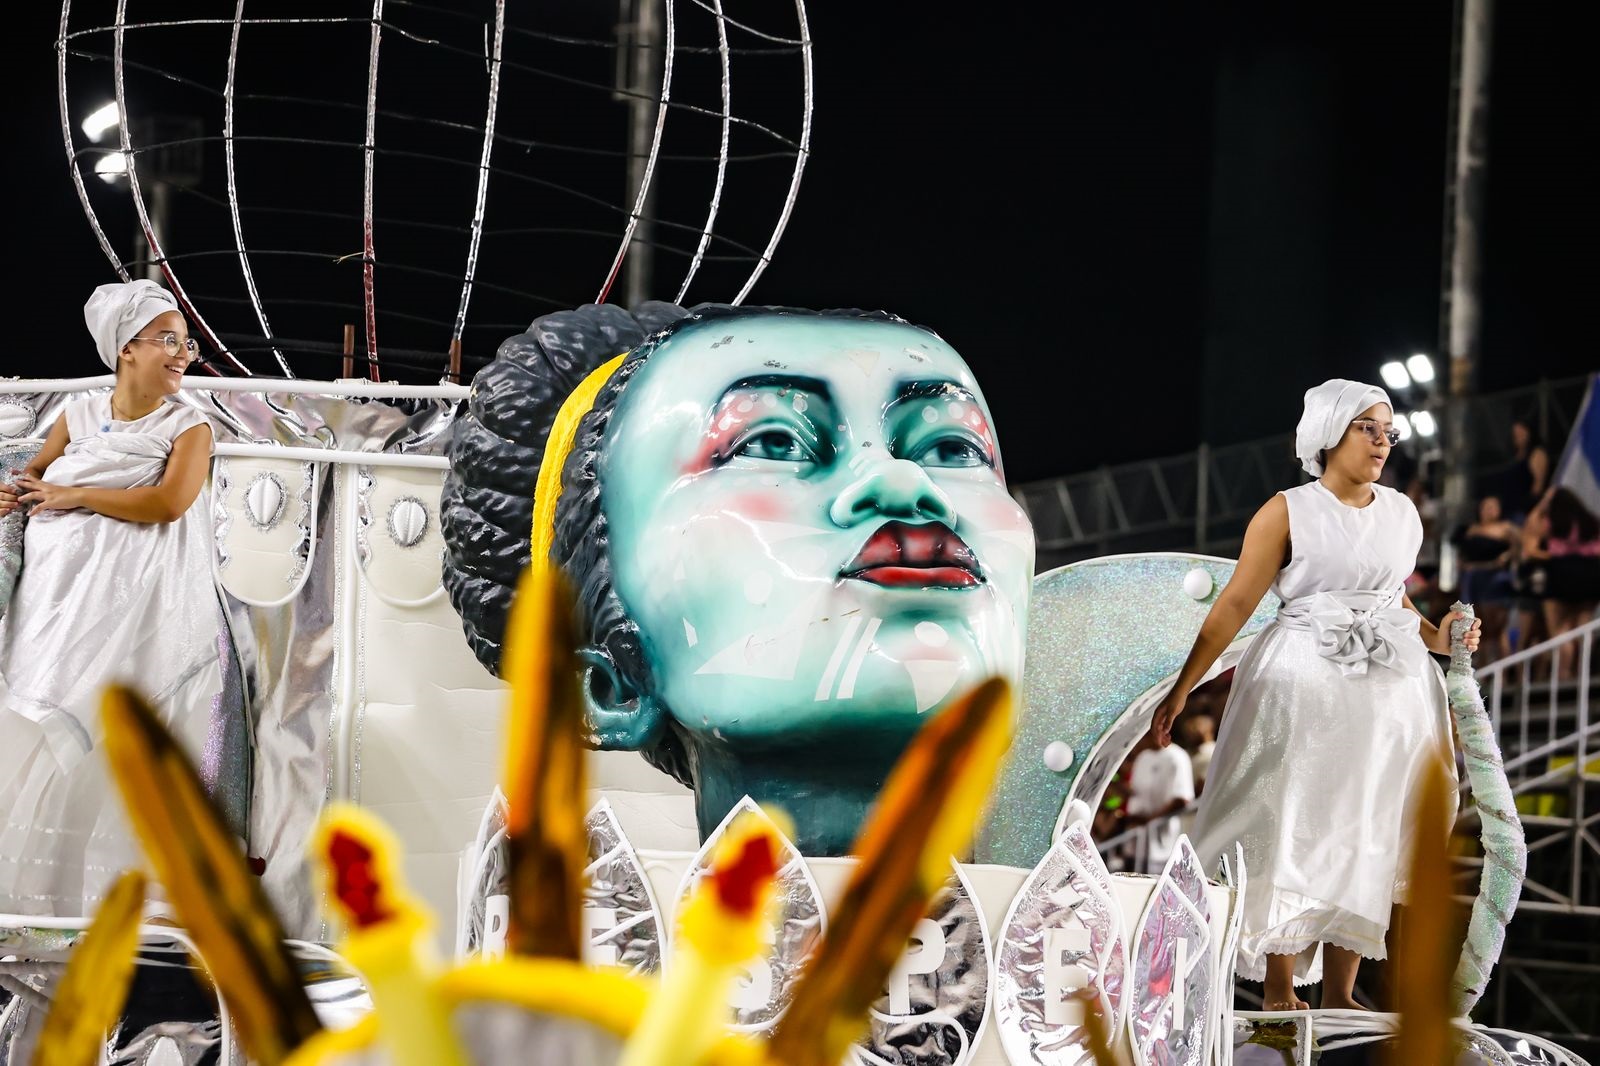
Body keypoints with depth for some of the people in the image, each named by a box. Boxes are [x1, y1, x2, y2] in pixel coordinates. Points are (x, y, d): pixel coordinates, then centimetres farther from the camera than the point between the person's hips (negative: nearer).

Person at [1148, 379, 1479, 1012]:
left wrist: (1438, 639, 3)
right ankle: (1278, 992, 6)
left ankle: (1339, 994, 11)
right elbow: (1235, 605, -6)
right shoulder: (1288, 512, -4)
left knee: (1364, 838, 4)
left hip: (1388, 691, 5)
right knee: (1292, 835, -2)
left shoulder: (1402, 514, 10)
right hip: (1303, 689, -4)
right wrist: (1181, 689, -10)